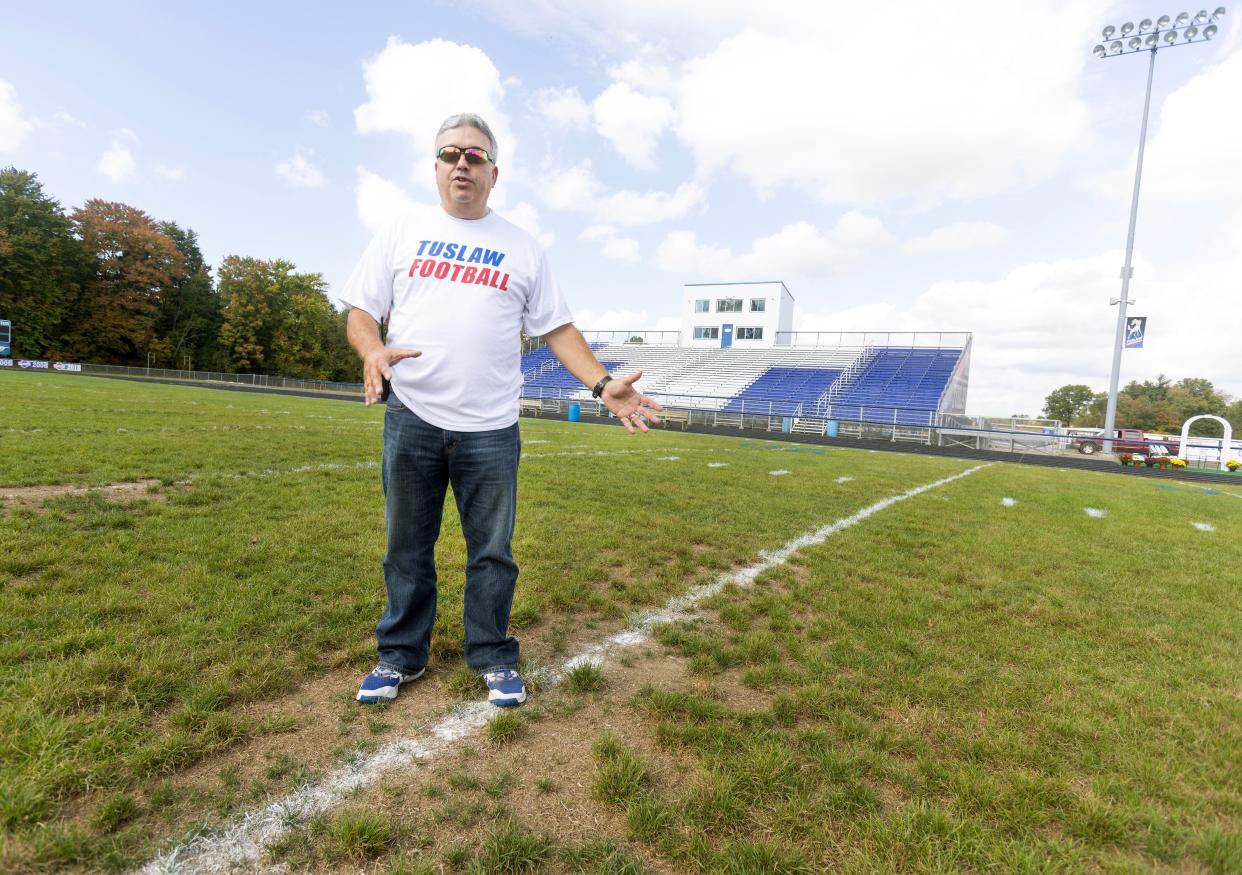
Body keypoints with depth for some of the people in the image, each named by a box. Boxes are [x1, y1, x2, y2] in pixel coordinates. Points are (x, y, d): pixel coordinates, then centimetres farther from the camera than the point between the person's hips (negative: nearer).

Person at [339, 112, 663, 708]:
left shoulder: (522, 248, 10)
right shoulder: (400, 234, 11)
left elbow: (558, 329, 6)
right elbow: (360, 312, 8)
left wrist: (603, 384, -8)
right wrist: (373, 352, -15)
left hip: (491, 429, 0)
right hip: (411, 418, 1)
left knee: (492, 552, 6)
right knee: (407, 548, 11)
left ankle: (493, 658, 23)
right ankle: (401, 655, 29)